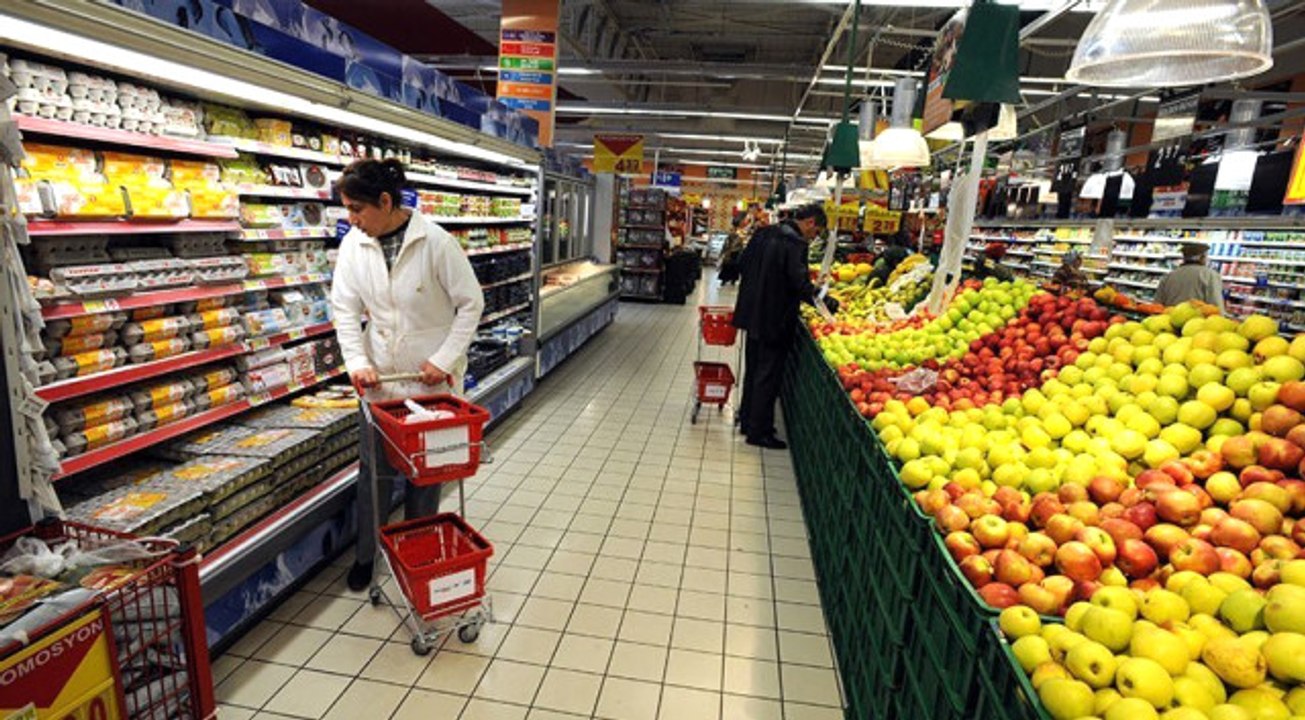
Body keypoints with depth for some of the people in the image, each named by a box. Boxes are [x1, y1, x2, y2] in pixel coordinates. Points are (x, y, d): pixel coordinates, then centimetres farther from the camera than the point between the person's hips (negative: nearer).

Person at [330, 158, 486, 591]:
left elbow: (471, 304, -11)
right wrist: (357, 361, -11)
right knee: (375, 468, 11)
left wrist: (445, 360, -15)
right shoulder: (354, 244, -4)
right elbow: (345, 308, 1)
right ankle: (366, 554, 31)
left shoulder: (436, 242, -17)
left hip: (432, 376, -3)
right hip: (379, 376, 3)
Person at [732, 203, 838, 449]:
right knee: (768, 375, 2)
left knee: (753, 369, 19)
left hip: (753, 314, 9)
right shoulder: (795, 244, -19)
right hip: (775, 320, -9)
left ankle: (747, 420, 31)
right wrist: (826, 302, -14)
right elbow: (801, 284, -23)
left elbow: (744, 261, 14)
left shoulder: (764, 234, 7)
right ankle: (758, 432, 10)